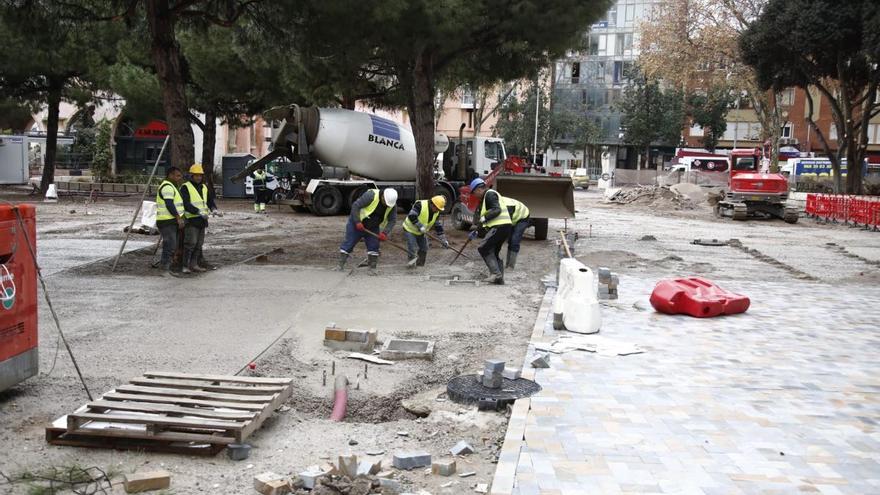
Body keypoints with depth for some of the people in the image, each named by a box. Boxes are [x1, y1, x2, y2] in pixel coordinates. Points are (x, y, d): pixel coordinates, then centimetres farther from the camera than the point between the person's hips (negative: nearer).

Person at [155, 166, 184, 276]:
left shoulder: (170, 186, 22)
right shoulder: (167, 187, -13)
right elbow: (169, 204, -22)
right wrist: (179, 217, -22)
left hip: (171, 221, 11)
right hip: (167, 221, -11)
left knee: (169, 245, 12)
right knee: (170, 245, -14)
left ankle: (166, 266, 16)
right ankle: (165, 268, -15)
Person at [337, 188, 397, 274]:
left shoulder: (393, 205, -12)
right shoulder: (371, 195, -29)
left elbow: (392, 220, -6)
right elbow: (355, 206, -26)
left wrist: (385, 232, -21)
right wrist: (357, 222, -28)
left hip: (373, 228, 4)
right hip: (357, 224, -4)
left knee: (374, 246, -1)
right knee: (348, 244, -2)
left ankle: (373, 268, 9)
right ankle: (340, 265, 4)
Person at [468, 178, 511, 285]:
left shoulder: (490, 194, -6)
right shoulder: (488, 196, 26)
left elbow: (497, 210, -20)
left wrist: (484, 218, -23)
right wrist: (476, 231, 31)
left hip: (500, 226, -10)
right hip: (505, 227, 10)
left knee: (483, 248, -6)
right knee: (494, 252, 15)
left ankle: (496, 273, -12)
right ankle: (499, 278, 14)